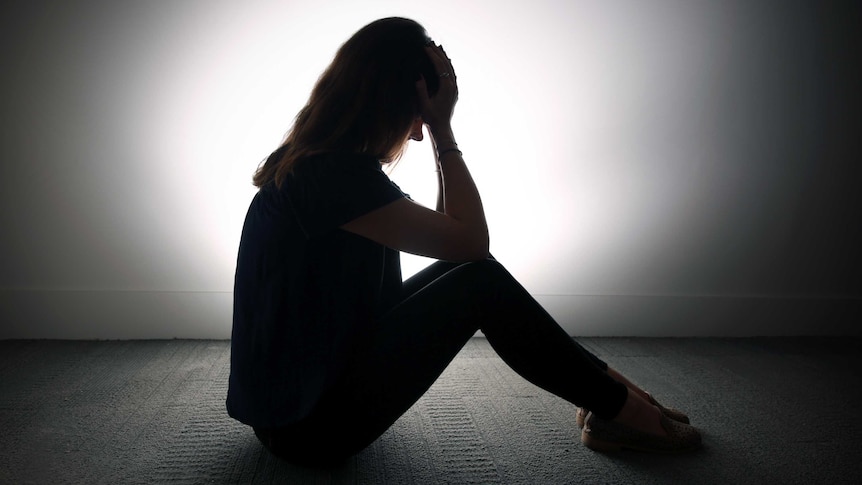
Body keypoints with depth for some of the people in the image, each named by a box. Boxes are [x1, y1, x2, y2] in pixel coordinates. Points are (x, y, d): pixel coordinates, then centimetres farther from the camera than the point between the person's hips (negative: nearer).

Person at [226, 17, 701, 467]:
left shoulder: (311, 159, 7)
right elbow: (471, 240, -19)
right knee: (481, 283, -14)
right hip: (308, 426, -9)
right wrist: (443, 129, -13)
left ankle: (606, 385, 11)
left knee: (467, 272, 5)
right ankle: (618, 409, 3)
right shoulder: (335, 174, -25)